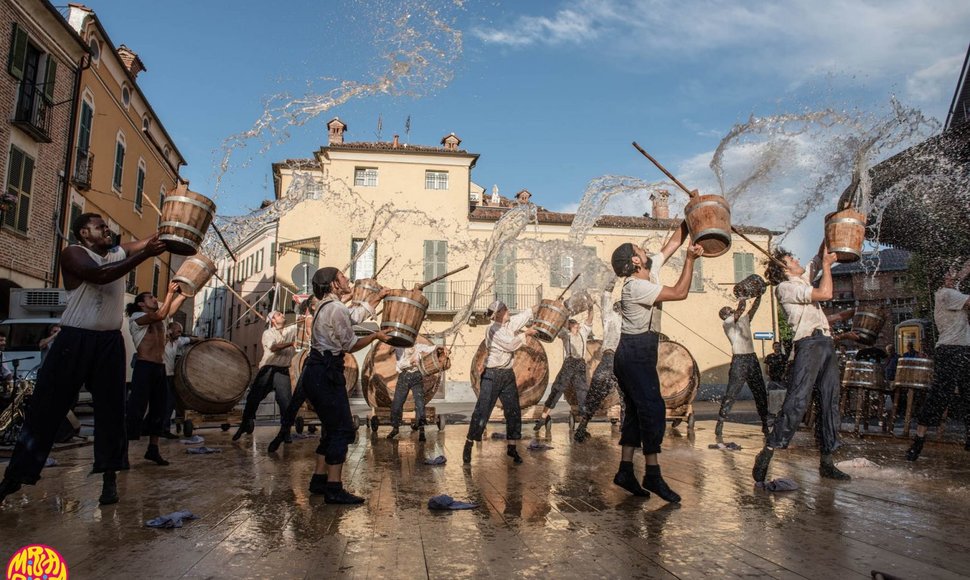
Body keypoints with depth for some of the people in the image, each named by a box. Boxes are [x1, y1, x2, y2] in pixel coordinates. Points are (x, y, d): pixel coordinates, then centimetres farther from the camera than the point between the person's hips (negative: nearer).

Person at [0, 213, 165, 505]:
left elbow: (154, 240, 15)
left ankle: (109, 477, 10)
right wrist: (144, 255, -27)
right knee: (46, 406, 2)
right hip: (75, 339, -4)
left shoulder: (119, 253, 11)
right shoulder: (73, 253, -6)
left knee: (111, 408, 3)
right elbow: (100, 274, -24)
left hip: (109, 342, 4)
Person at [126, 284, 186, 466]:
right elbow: (160, 315, -19)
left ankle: (153, 449, 19)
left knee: (159, 410, 10)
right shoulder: (136, 317, -3)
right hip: (144, 367, -8)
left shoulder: (158, 318, 19)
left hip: (160, 368, 8)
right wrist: (170, 292, -17)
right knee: (136, 410, -9)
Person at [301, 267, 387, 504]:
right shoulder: (337, 308, -13)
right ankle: (334, 489, -6)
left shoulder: (325, 307, 17)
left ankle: (319, 479, 24)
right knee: (342, 429, -7)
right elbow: (351, 345, -11)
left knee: (332, 427, 17)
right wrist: (375, 336, 3)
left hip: (315, 372, 10)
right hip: (326, 373, -10)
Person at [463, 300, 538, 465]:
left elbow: (525, 314, 18)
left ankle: (512, 447, 17)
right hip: (492, 375, -7)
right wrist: (525, 334, -10)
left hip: (508, 374, 7)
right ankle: (468, 446, 8)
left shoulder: (510, 323, 7)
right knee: (482, 412, -4)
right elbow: (510, 345, -20)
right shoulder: (492, 330, -14)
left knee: (514, 412, 7)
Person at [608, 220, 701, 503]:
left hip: (639, 355, 10)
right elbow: (680, 293, -19)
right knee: (653, 409, -10)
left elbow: (674, 242, 15)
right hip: (635, 355, -10)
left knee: (638, 411, 9)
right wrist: (690, 259, -11)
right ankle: (653, 474, -6)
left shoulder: (651, 271, 10)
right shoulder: (635, 287, -17)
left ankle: (625, 471, 12)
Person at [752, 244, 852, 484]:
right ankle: (767, 454, -17)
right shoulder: (785, 287, -3)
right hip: (809, 343, -9)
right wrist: (827, 264, 1)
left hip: (826, 343, 9)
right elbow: (825, 294, -10)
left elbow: (819, 258, 34)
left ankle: (827, 462, 13)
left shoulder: (802, 280, 23)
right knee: (798, 401, -18)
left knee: (830, 403, 7)